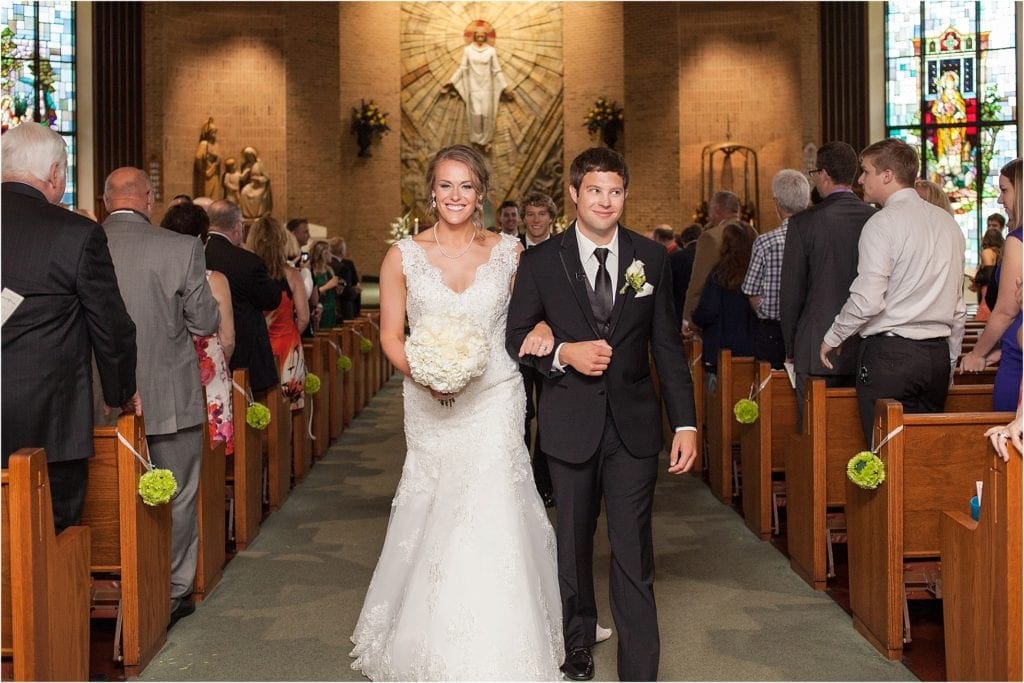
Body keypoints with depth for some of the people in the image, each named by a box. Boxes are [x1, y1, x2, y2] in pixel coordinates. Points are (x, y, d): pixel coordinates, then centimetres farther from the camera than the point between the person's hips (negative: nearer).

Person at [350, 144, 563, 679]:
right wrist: (423, 374, -13)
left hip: (495, 400, 0)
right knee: (434, 523, 3)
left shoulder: (509, 252, 3)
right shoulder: (403, 255, 0)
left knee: (493, 521, -6)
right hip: (431, 407, 0)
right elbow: (391, 335, 4)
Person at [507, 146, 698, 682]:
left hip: (633, 423, 0)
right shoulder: (540, 262, -1)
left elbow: (668, 346, 4)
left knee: (634, 553, -2)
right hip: (570, 424, 0)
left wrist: (686, 423, -1)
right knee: (573, 543, 15)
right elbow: (515, 337, 2)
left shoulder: (651, 258, 3)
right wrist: (563, 353, -17)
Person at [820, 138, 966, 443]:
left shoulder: (882, 223, -9)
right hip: (937, 355, 7)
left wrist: (832, 338, -2)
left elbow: (867, 301, -17)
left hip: (889, 352, -7)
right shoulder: (948, 223, 13)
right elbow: (958, 306, 17)